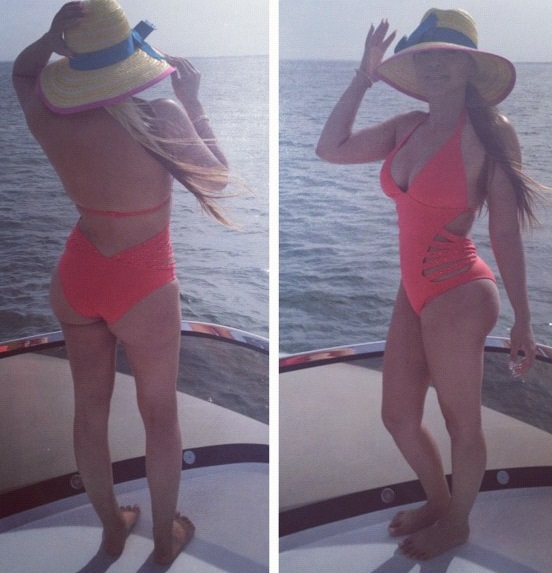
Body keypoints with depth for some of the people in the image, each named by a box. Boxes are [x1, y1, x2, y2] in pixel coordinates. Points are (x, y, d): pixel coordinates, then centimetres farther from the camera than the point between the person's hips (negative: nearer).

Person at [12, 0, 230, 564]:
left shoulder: (48, 120, -11)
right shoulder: (159, 119, -24)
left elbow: (21, 71, 13)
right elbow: (216, 180, -8)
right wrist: (193, 103, 0)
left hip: (76, 276, 5)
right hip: (142, 286, -4)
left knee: (90, 406, 20)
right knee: (160, 414, 16)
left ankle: (112, 527, 40)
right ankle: (166, 536, 35)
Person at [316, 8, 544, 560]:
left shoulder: (490, 131, -13)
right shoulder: (408, 126, 5)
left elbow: (506, 233, -13)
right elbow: (330, 149, 6)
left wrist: (522, 322, -10)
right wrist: (364, 76, 4)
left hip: (458, 294, -7)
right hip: (414, 293, 7)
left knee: (461, 422, 13)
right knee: (397, 417, 18)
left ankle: (457, 521, 39)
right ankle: (437, 501, 45)